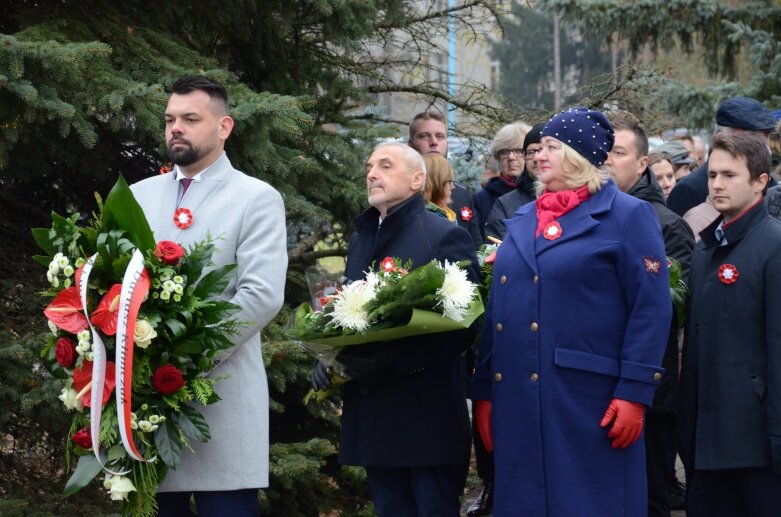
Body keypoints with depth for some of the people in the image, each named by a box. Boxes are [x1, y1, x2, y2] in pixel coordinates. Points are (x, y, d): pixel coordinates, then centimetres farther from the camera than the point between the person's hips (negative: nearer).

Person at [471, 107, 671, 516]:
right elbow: (497, 308, 17)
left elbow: (651, 310, -9)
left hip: (590, 403, -6)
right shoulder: (522, 221, 17)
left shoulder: (627, 216, -3)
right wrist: (484, 391, 12)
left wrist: (634, 392, -15)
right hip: (517, 401, 6)